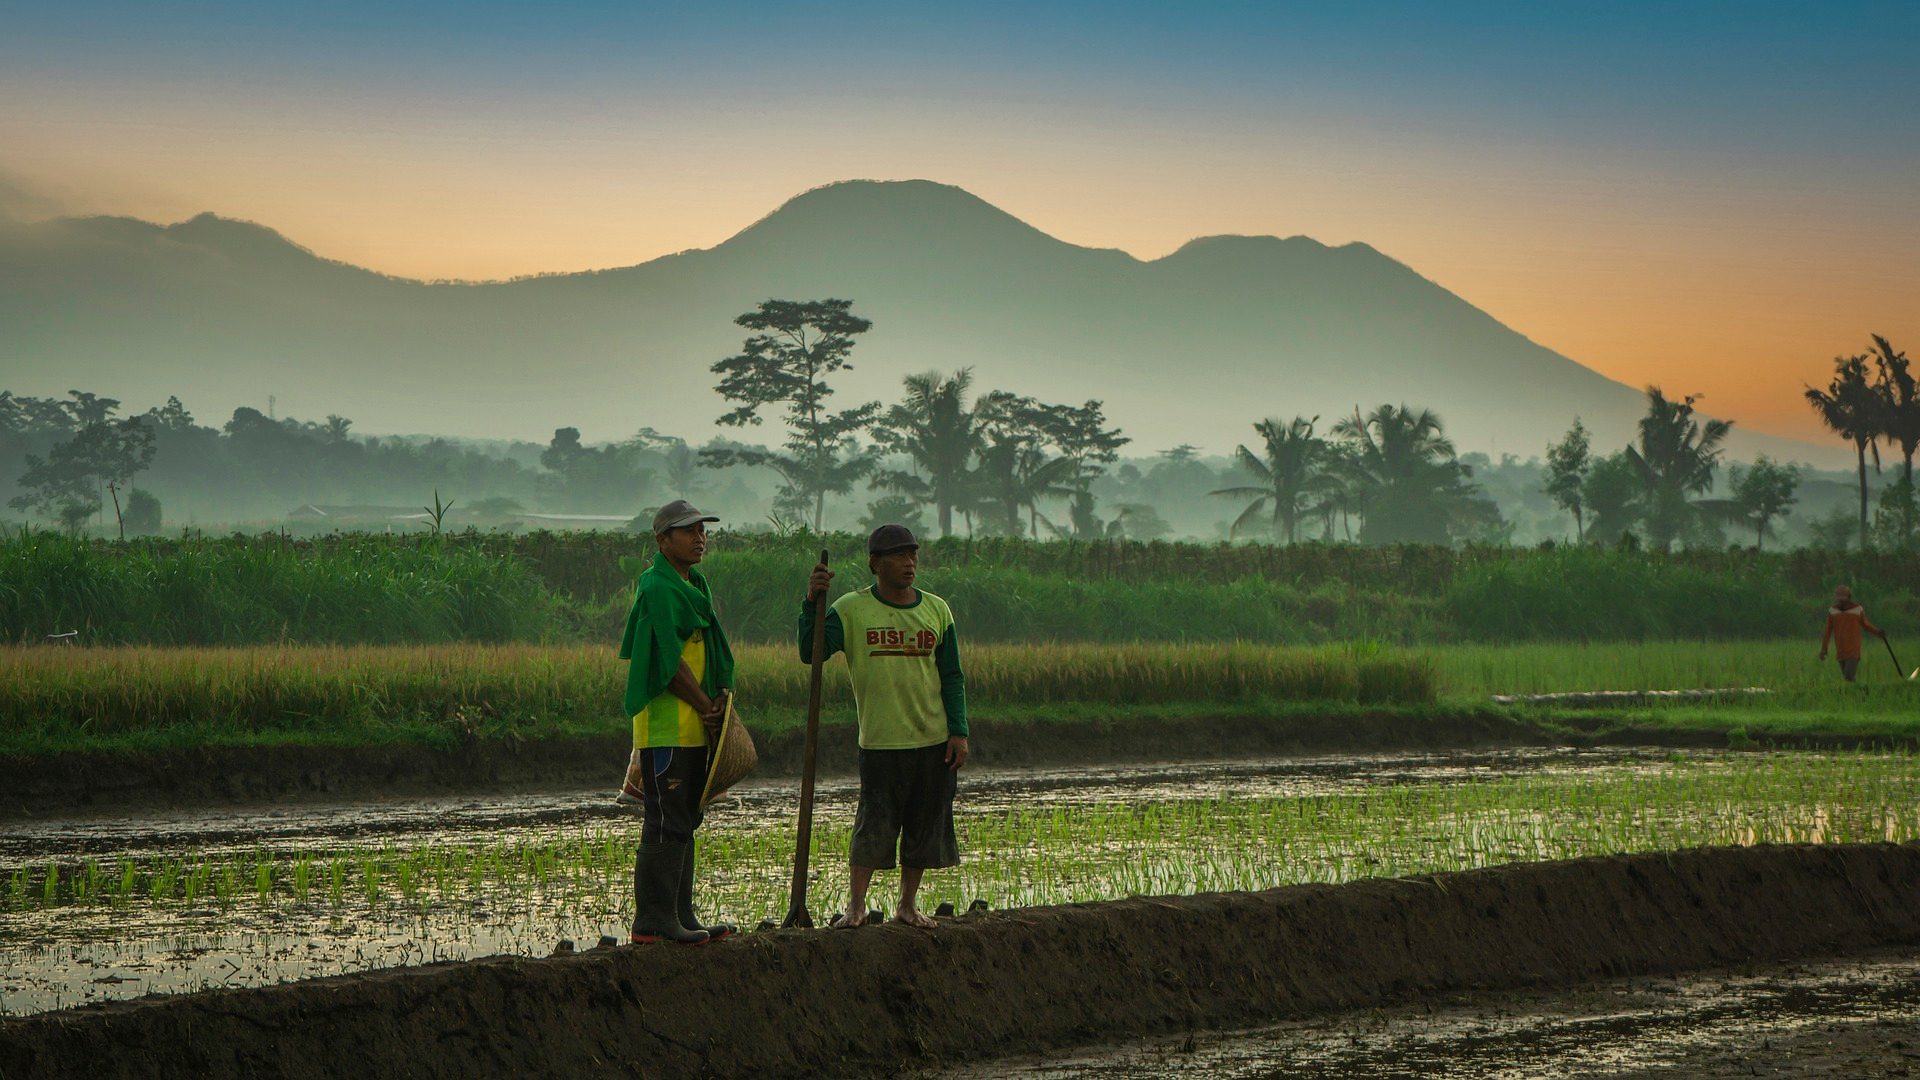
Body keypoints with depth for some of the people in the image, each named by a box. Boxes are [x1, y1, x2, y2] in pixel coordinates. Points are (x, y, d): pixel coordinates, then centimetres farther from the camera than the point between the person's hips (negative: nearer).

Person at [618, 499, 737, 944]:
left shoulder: (696, 585, 18)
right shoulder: (656, 588, -12)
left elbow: (713, 652, 16)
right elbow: (669, 661, -17)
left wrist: (720, 699, -2)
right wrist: (706, 707, -10)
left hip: (694, 727, 10)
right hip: (664, 727, -10)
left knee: (684, 823, 12)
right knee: (666, 824, -9)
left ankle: (680, 915, 17)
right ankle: (654, 920, -8)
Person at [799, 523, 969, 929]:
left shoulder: (936, 610, 9)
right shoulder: (852, 609, 0)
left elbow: (952, 678, 12)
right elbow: (810, 653, -9)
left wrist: (958, 732, 3)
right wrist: (812, 603, -22)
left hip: (933, 740, 3)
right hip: (880, 741, -3)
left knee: (924, 825, 7)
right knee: (873, 824, -7)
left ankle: (908, 904, 18)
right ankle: (856, 905, 3)